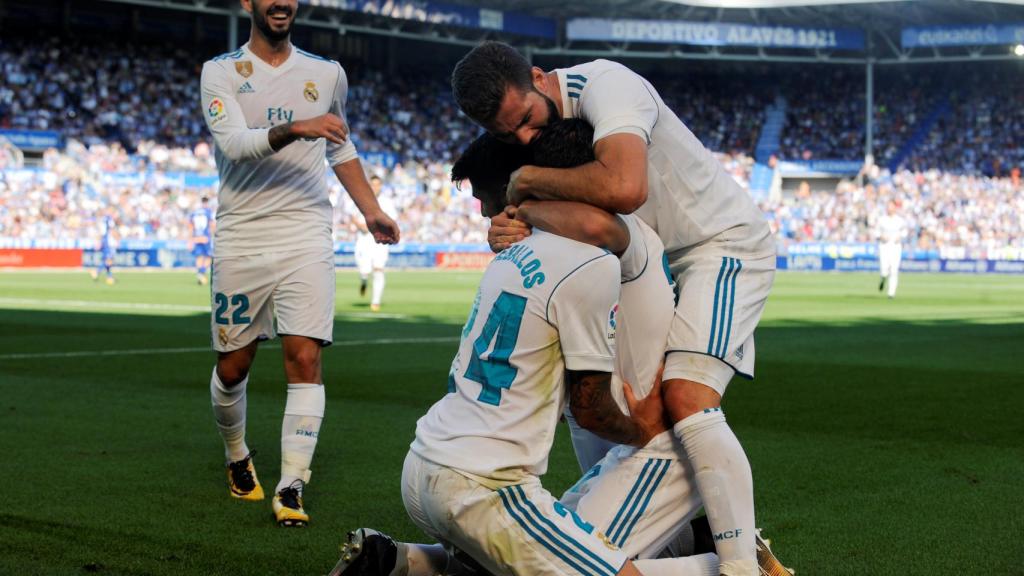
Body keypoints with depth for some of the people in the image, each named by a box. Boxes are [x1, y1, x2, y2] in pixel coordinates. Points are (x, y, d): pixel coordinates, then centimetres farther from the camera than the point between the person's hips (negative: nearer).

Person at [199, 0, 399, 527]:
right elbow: (233, 143, -17)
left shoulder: (327, 74, 10)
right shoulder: (220, 72, 0)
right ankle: (237, 458, 36)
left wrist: (371, 211, 15)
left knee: (304, 359, -12)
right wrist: (294, 129, -33)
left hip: (306, 240, 1)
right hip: (241, 240, -1)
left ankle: (291, 488, -9)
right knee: (232, 368, 8)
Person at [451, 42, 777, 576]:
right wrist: (506, 234, -24)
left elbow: (624, 188, -44)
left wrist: (529, 179, -29)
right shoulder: (526, 135, -1)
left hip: (724, 245, -9)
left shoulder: (606, 85, -27)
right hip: (652, 267, 9)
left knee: (686, 401, -24)